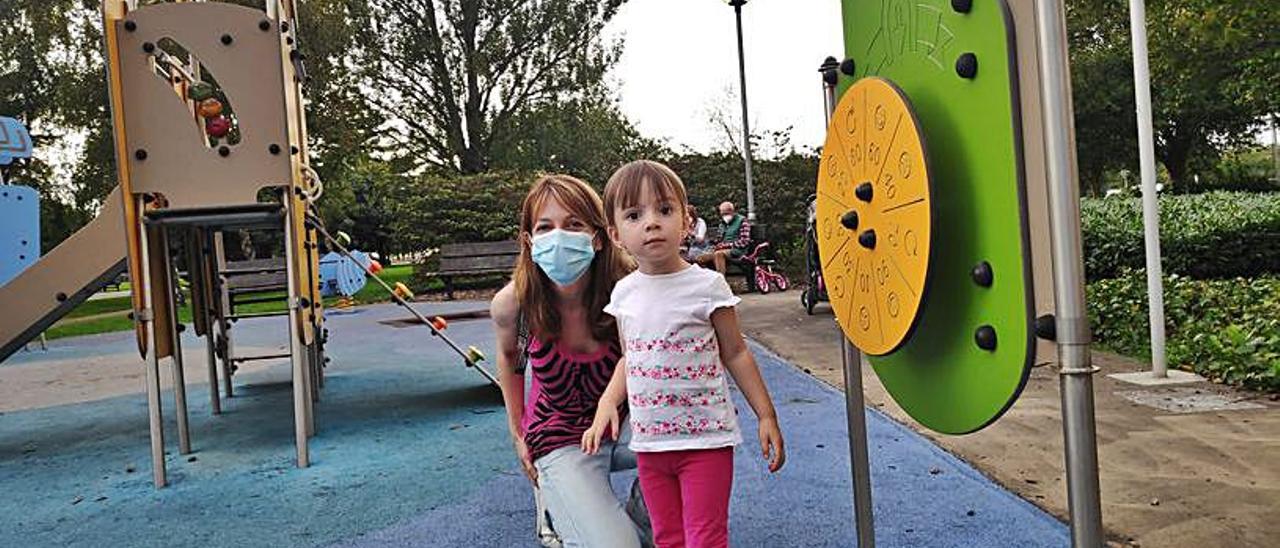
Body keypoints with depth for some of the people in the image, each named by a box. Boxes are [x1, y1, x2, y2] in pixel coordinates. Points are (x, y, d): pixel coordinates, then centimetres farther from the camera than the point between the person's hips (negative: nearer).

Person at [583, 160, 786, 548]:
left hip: (705, 439, -4)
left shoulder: (707, 286, -11)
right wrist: (607, 405, 0)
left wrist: (766, 416, -4)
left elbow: (735, 353, -3)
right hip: (649, 441, 5)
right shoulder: (624, 293, 2)